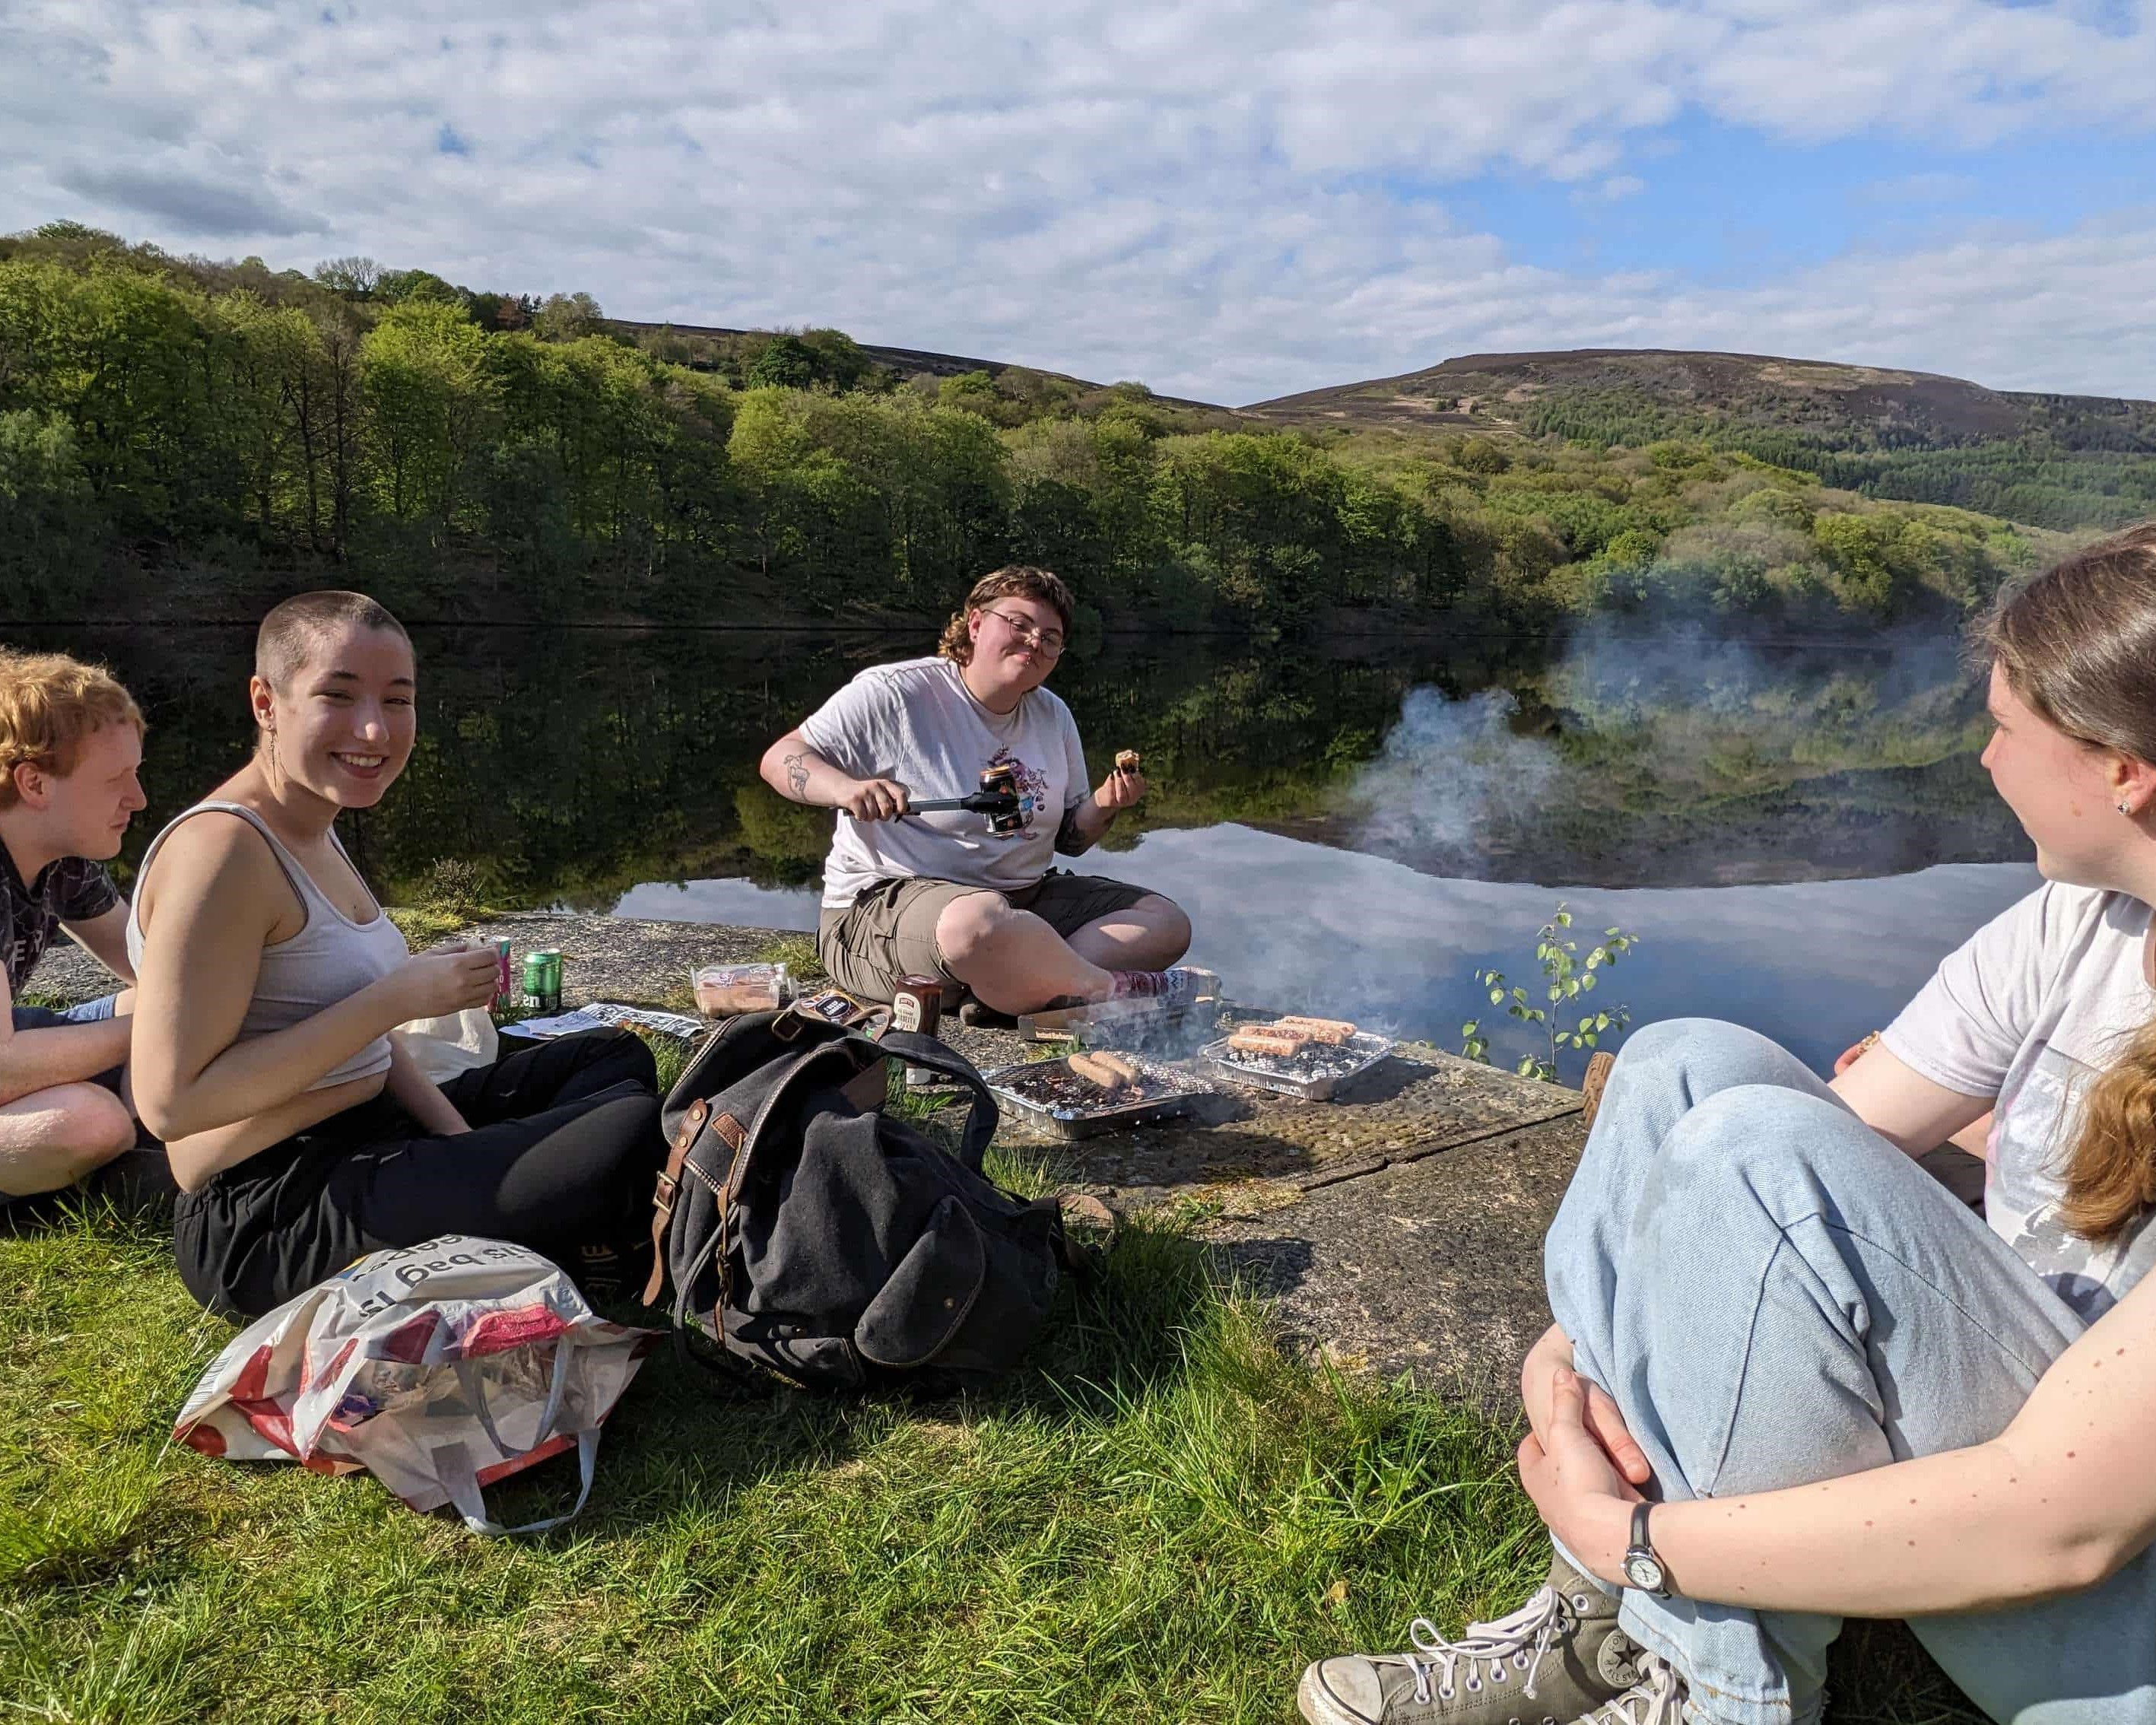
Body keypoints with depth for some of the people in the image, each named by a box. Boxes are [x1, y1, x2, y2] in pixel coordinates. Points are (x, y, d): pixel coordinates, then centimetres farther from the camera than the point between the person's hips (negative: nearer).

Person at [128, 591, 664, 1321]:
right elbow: (173, 1102, -25)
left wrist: (469, 1147, -1)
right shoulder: (222, 849, -19)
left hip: (371, 1136, 10)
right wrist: (400, 996, -23)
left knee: (617, 1059, 20)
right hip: (267, 1221, -10)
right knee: (630, 1134, -24)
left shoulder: (311, 834, 10)